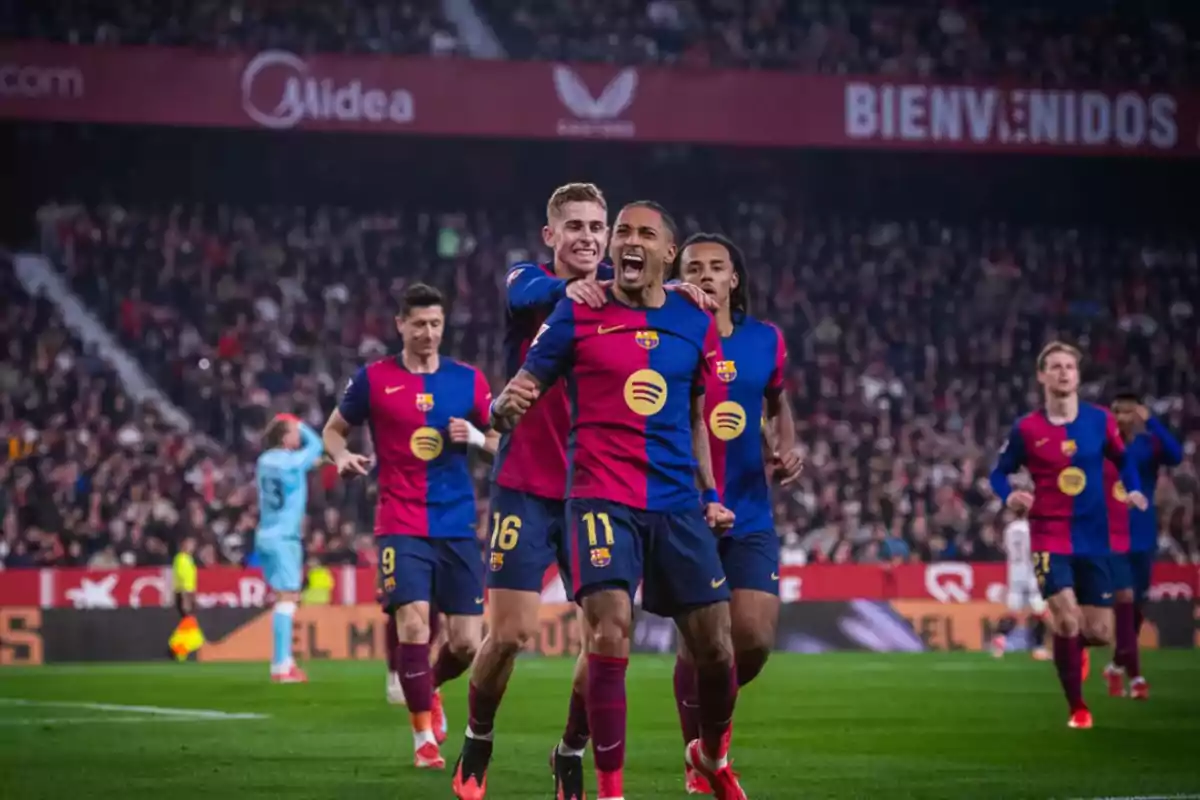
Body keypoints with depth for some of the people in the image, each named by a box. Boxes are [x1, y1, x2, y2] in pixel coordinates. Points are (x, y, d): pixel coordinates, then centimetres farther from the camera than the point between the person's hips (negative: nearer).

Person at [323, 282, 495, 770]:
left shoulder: (468, 380, 7)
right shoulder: (374, 379, 2)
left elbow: (502, 443, 12)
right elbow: (334, 429, 13)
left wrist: (474, 436, -10)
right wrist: (342, 456, -9)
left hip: (457, 525, 2)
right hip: (401, 524, -2)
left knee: (466, 643, 0)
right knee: (414, 622, -18)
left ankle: (429, 688, 35)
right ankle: (423, 738, -5)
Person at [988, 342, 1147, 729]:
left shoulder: (1100, 419, 0)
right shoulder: (1026, 429, -5)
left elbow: (1123, 460, 15)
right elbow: (999, 473, 5)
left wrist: (1134, 491, -5)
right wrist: (1009, 497, -16)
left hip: (1094, 538, 3)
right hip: (1049, 536, -3)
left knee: (1099, 632, 3)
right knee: (1066, 618, -21)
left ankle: (1073, 646, 43)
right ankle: (1077, 708, -5)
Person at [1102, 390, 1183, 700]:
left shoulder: (1149, 445, -2)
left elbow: (1176, 455, -25)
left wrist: (1152, 421, -31)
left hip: (1143, 538, 2)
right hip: (1111, 538, -2)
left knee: (1136, 607, 10)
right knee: (1124, 601, -14)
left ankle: (1117, 666, 31)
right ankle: (1135, 677, -12)